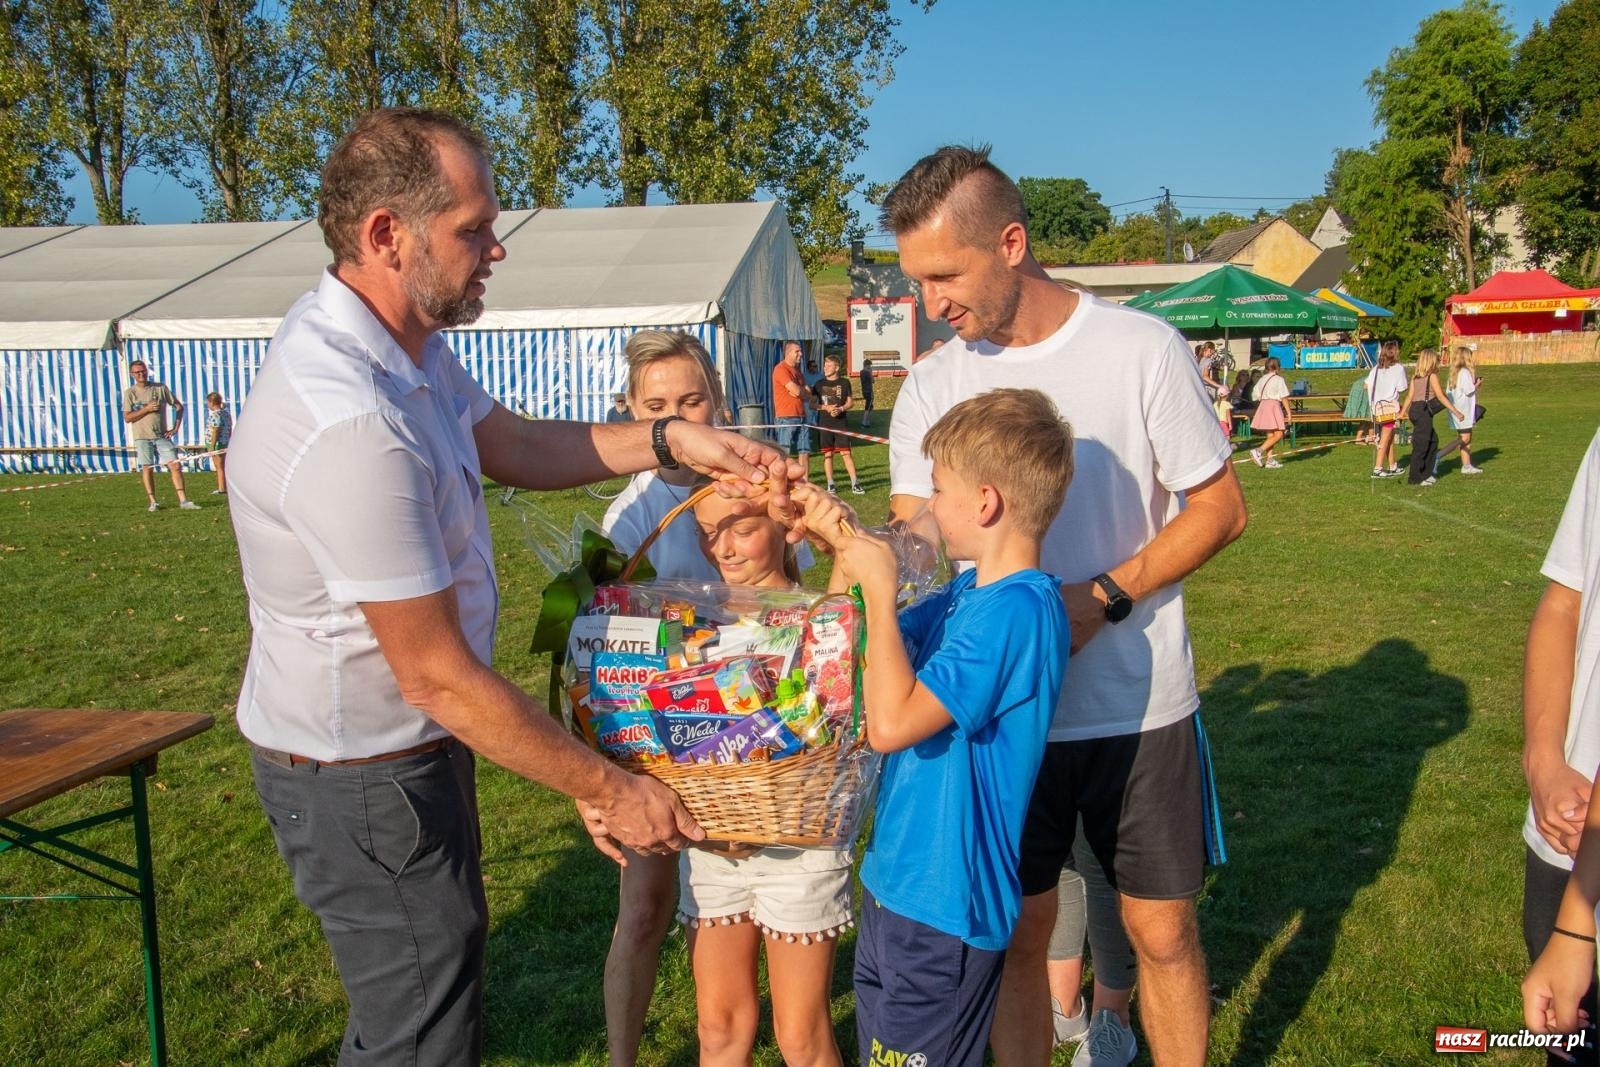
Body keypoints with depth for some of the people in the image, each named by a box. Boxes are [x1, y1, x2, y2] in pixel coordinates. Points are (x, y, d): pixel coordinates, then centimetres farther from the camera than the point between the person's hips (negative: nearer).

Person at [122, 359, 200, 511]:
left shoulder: (160, 388, 5)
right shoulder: (130, 392, 2)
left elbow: (179, 406, 11)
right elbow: (127, 418, -4)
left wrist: (175, 428, 3)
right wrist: (147, 409, -14)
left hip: (162, 436, 1)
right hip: (142, 437, -1)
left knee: (175, 466, -7)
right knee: (147, 469, 2)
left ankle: (183, 500, -6)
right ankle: (153, 502, 11)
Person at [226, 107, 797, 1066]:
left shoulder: (402, 341, -1)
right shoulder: (351, 427, -33)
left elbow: (518, 448, 12)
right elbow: (440, 676, -28)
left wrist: (673, 440, -1)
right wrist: (609, 790, -18)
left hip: (407, 743, 9)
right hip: (363, 779, -9)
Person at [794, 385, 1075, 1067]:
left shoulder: (1018, 608, -24)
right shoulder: (970, 591, 5)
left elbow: (891, 722, -30)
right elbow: (860, 650, 18)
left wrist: (879, 586, -22)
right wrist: (846, 549, 5)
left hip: (941, 902, -9)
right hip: (902, 878, 9)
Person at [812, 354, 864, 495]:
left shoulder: (844, 382, 4)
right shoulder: (819, 384, 6)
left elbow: (850, 401, 7)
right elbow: (812, 403, 7)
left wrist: (840, 409, -13)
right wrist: (826, 408, -10)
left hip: (841, 422, -1)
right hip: (824, 423, 1)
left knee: (846, 452, -4)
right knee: (827, 454, 3)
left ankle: (855, 483, 0)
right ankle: (830, 485, 9)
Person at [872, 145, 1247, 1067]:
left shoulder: (1141, 349, -8)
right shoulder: (933, 386, 0)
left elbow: (1222, 508, -5)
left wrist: (1101, 597, -18)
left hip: (1139, 706, -2)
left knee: (1165, 932, 11)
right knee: (1019, 936, 11)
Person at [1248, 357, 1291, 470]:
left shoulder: (1261, 379, 12)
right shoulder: (1279, 379, -5)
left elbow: (1254, 395, 11)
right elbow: (1284, 397, -8)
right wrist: (1289, 412, -5)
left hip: (1262, 405, 7)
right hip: (1274, 405, -7)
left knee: (1270, 435, 11)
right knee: (1278, 434, -7)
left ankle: (1269, 460, 7)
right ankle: (1259, 451, -22)